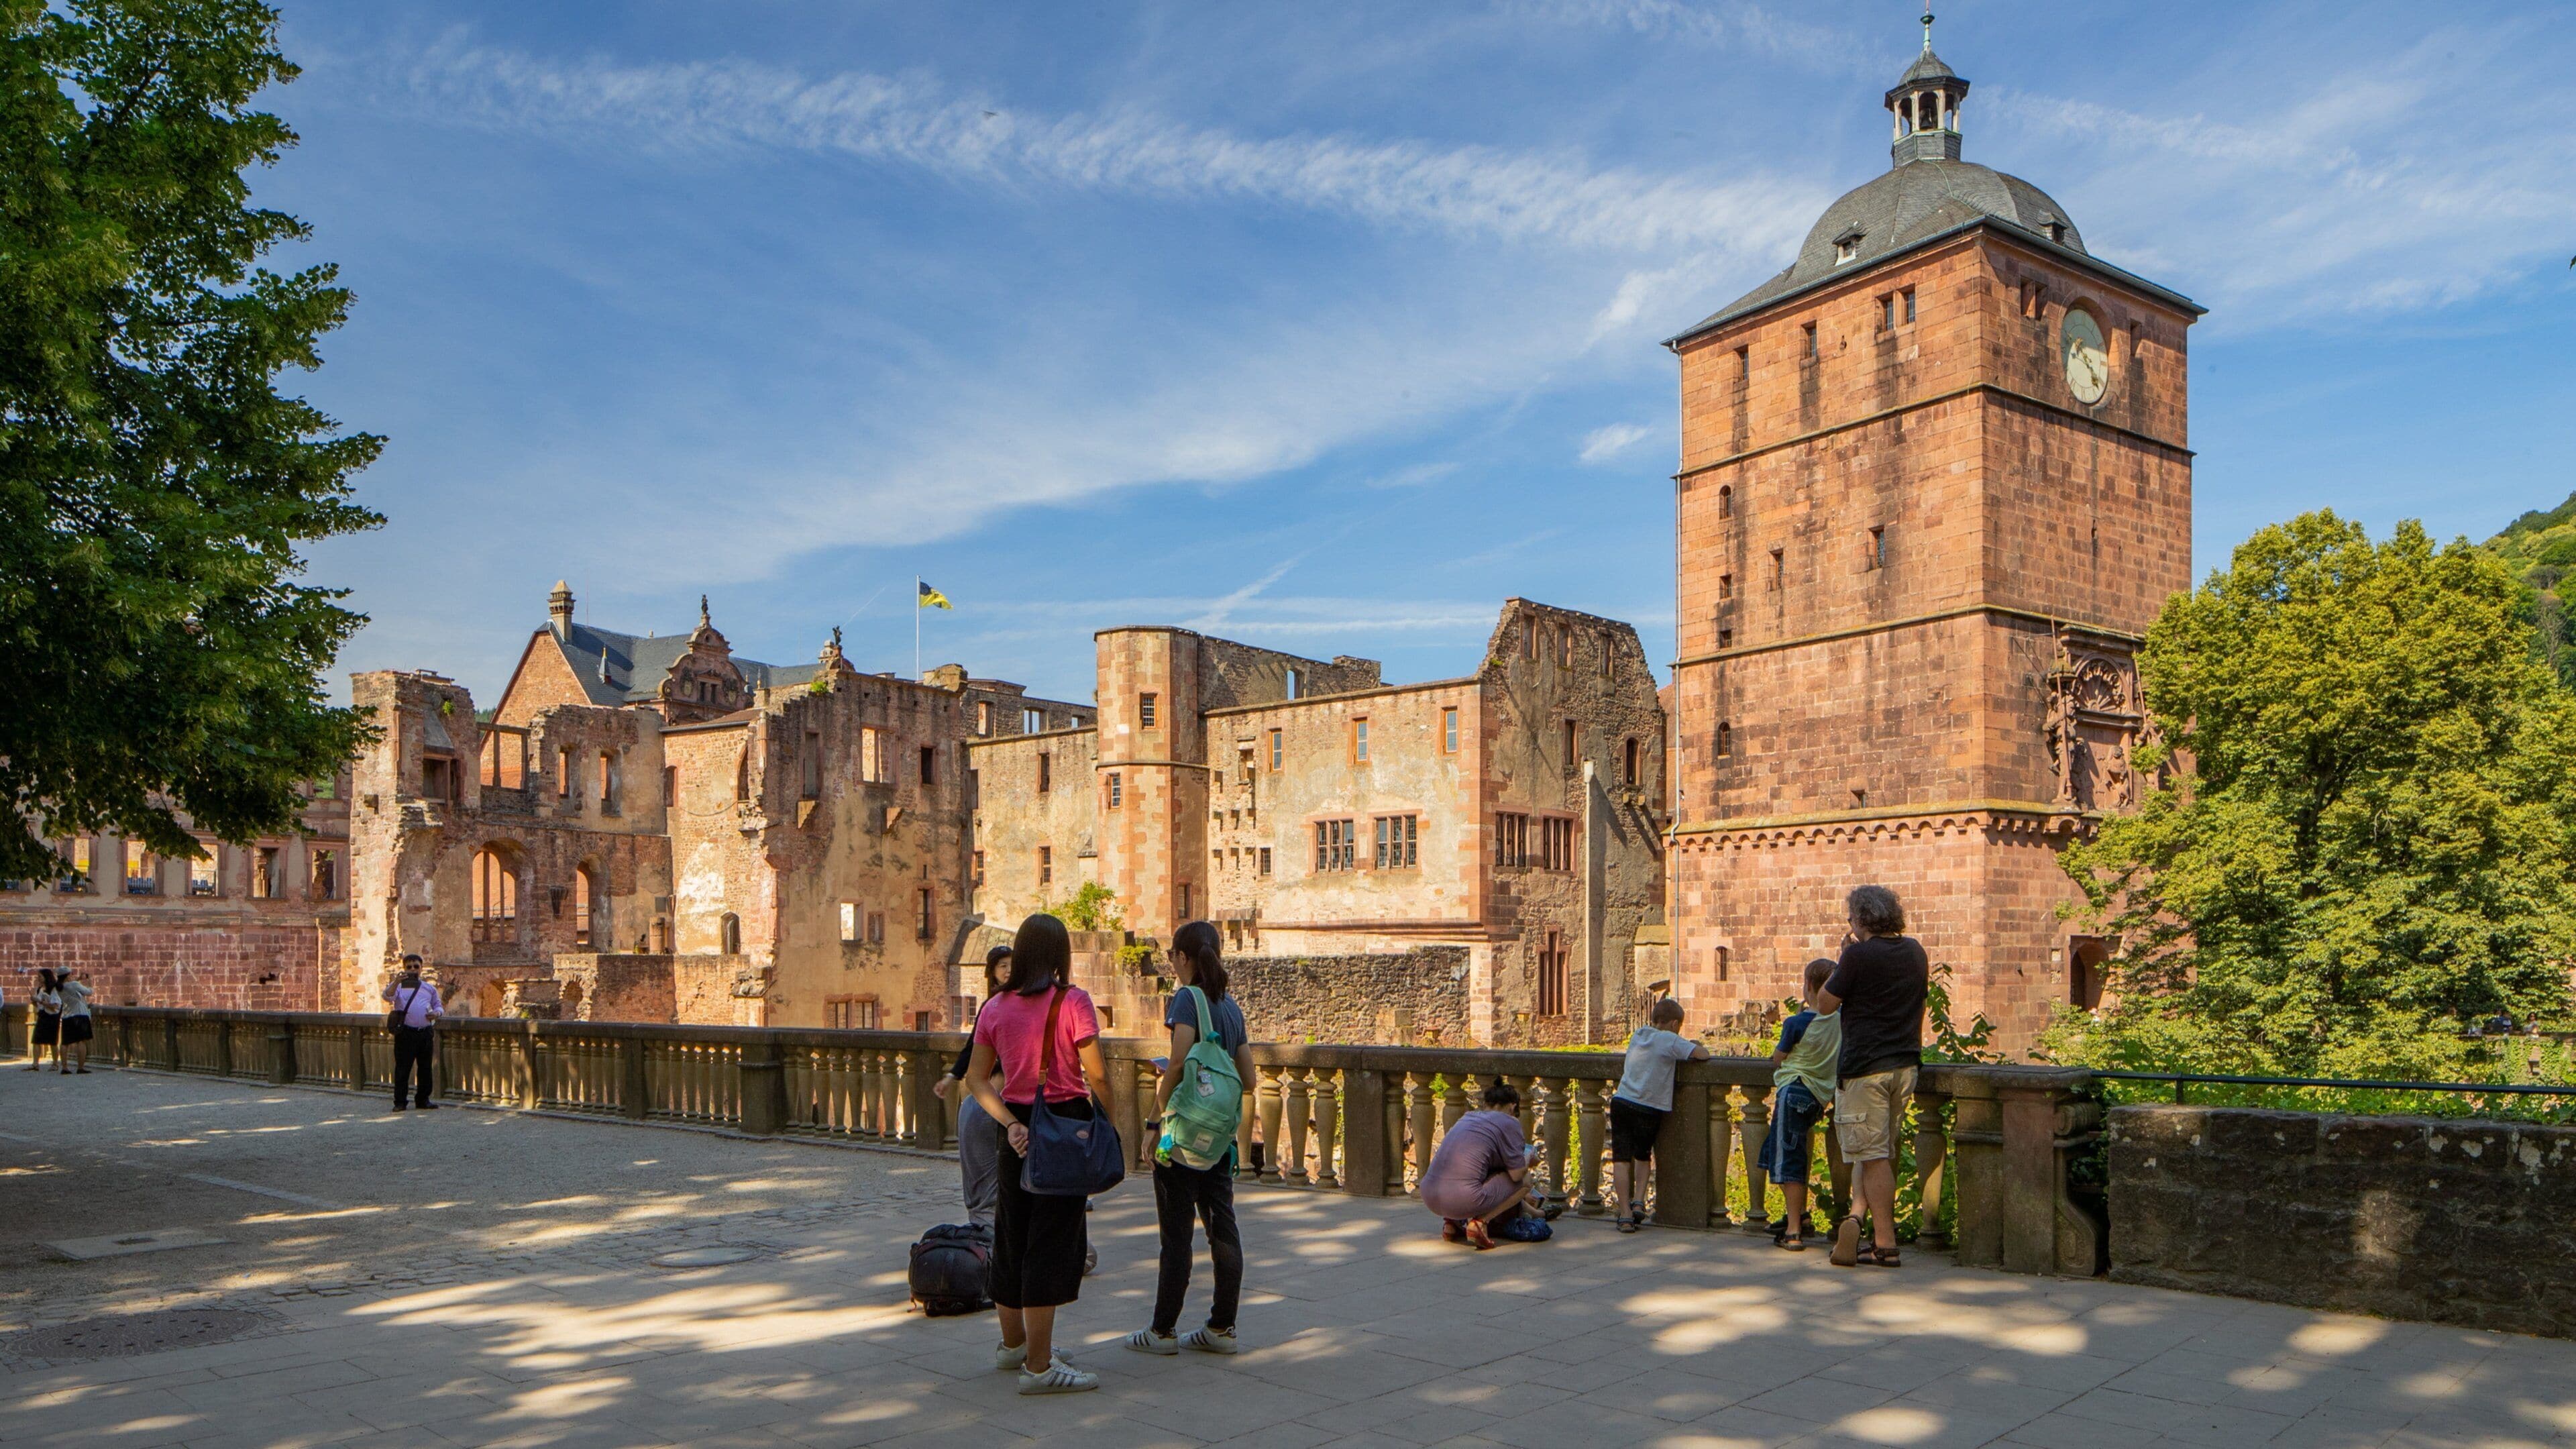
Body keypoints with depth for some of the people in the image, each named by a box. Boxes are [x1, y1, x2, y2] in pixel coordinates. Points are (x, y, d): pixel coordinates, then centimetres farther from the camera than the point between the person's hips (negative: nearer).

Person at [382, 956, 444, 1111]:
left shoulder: (429, 988, 16)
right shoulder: (398, 985, 5)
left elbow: (438, 1006, 20)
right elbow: (388, 996, -15)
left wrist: (436, 1013, -4)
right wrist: (396, 983, -34)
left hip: (426, 1033, 4)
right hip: (406, 1033, -4)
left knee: (425, 1068, 9)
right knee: (403, 1068, -3)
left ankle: (423, 1099, 18)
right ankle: (399, 1102, 4)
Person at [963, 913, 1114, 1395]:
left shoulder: (995, 1008, 4)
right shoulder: (1073, 1002, -12)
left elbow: (976, 1079, 2)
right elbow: (1097, 1075, -13)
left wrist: (1010, 1123, -5)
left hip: (1017, 1130, 6)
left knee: (1013, 1233, 17)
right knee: (1052, 1238, -1)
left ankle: (1013, 1343, 33)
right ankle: (1039, 1365, 1)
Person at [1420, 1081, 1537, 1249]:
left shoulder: (1468, 1117, 24)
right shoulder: (1509, 1123, 3)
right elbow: (1517, 1174, -1)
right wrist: (1527, 1159, 24)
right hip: (1465, 1200, -7)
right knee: (1525, 1180, 14)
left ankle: (1452, 1222, 16)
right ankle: (1481, 1222, -2)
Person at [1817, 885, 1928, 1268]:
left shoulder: (1859, 954, -14)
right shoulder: (1914, 951, 8)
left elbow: (1825, 1003, -5)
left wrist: (1844, 957, 3)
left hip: (1865, 1067, -7)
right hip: (1906, 1064, 7)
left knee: (1873, 1154, -4)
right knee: (1882, 1152, 15)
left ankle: (1885, 1244, -4)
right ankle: (1857, 1216, 3)